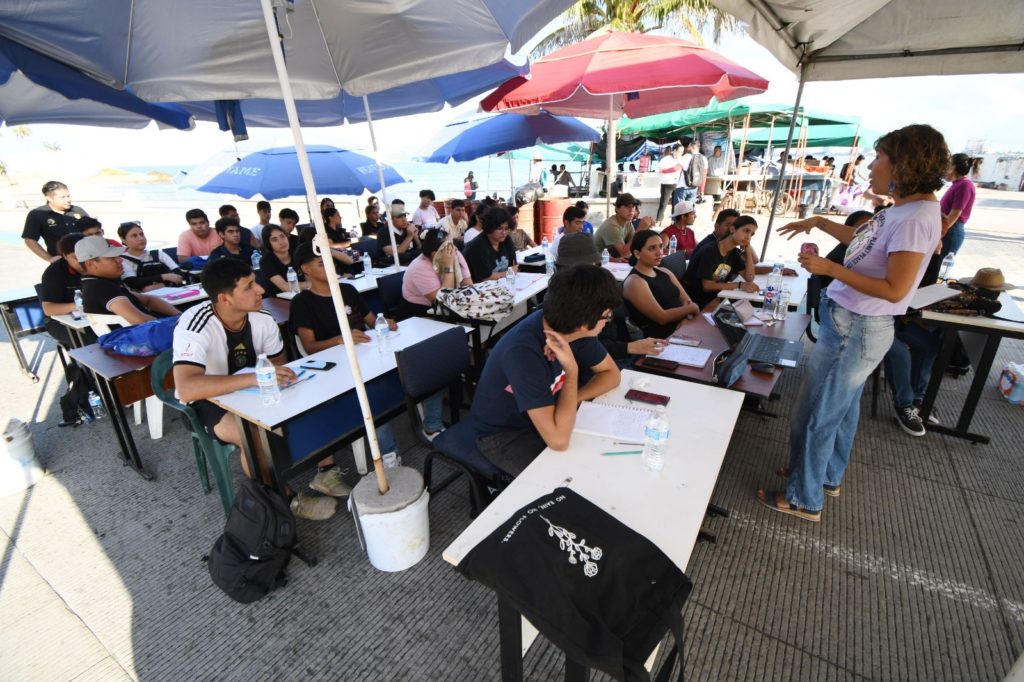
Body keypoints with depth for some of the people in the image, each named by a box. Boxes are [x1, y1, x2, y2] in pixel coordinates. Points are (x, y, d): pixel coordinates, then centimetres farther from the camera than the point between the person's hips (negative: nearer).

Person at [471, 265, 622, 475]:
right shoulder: (524, 351, -36)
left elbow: (611, 374, -2)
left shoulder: (574, 327, -15)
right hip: (505, 434, -6)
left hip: (546, 415, 7)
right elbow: (558, 440, -39)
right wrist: (572, 370, -33)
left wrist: (571, 399, -18)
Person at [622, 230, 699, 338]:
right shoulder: (634, 282, -13)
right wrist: (692, 308, -6)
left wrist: (686, 310, -13)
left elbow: (687, 300, 9)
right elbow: (662, 318, -17)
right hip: (662, 337, -8)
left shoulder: (664, 272, 14)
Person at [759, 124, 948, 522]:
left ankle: (804, 499, 20)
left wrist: (830, 268, -26)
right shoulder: (902, 208, 6)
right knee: (841, 407, 23)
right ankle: (828, 476, 43)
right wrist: (818, 222, 22)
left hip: (854, 329, -10)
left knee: (815, 415, 2)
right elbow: (864, 242, 24)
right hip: (853, 324, 10)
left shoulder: (916, 217, -22)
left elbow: (894, 290, -25)